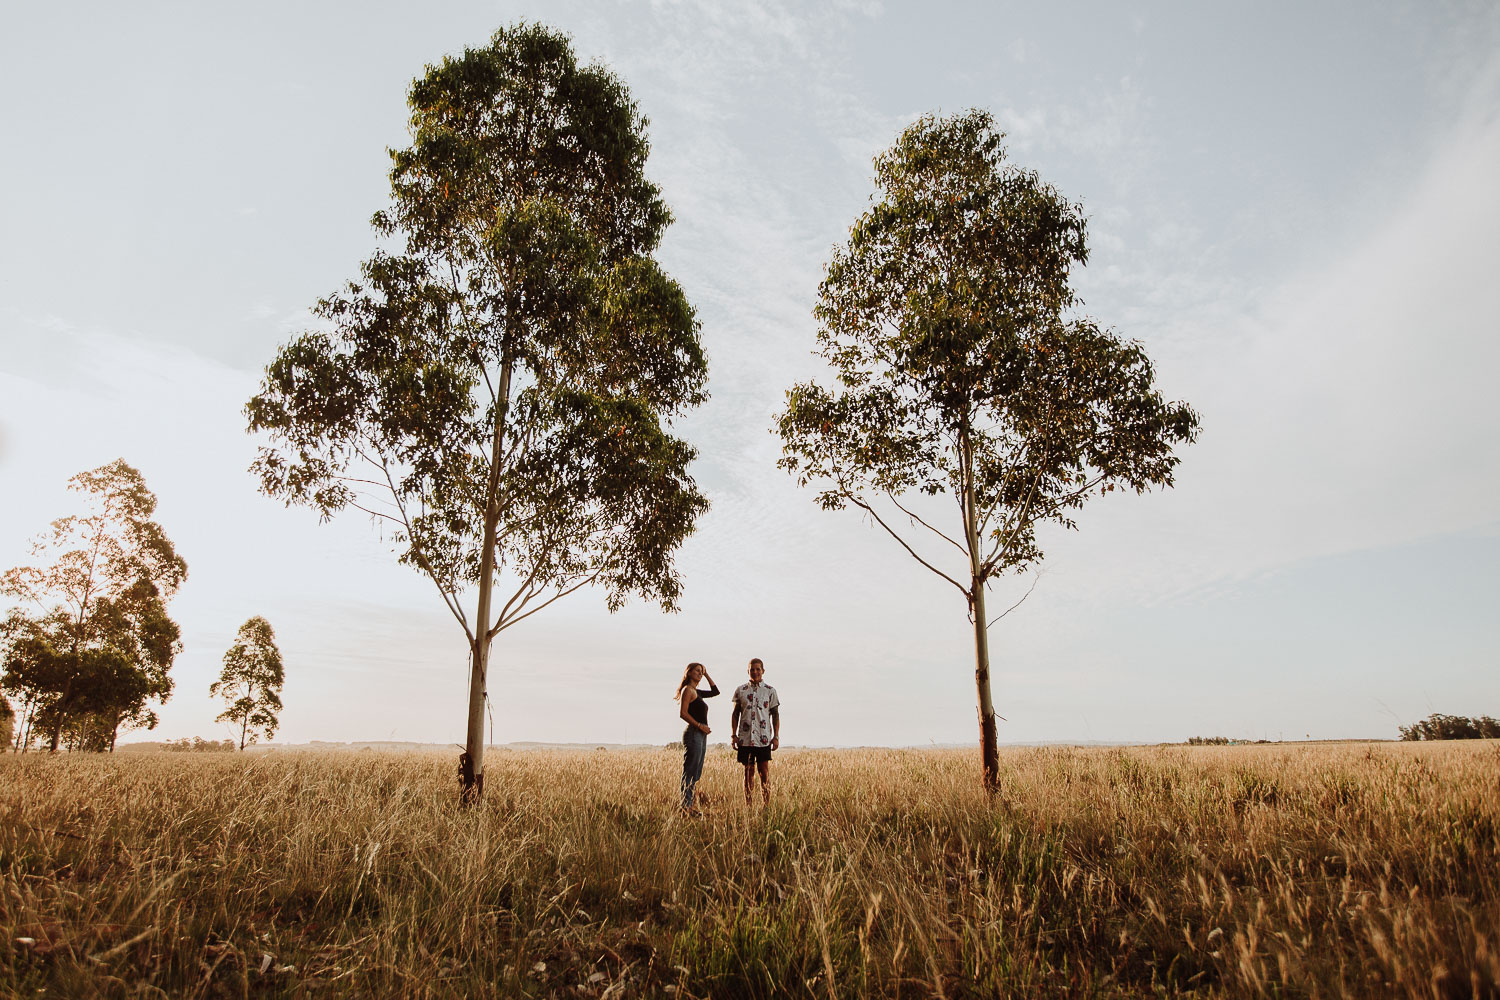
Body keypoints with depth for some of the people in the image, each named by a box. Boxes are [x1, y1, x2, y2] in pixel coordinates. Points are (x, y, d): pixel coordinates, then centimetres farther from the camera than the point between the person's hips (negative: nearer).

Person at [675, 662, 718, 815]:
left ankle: (689, 804, 13)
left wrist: (706, 675, 19)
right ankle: (686, 805, -6)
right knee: (690, 772, -8)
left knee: (696, 773, 10)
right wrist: (699, 725, -18)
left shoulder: (696, 692, 18)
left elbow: (715, 691, 27)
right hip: (693, 734, -10)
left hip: (701, 735, 10)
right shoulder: (687, 690, -8)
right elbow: (683, 713, -16)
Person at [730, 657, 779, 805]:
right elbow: (735, 714, 12)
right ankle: (748, 806, 12)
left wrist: (776, 736, -2)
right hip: (745, 738, 2)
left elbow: (775, 715, 5)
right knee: (748, 771, 6)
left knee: (764, 772, -3)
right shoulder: (740, 690, 8)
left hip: (763, 739, -1)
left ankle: (766, 806, 2)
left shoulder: (770, 691, 4)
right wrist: (733, 735, 4)